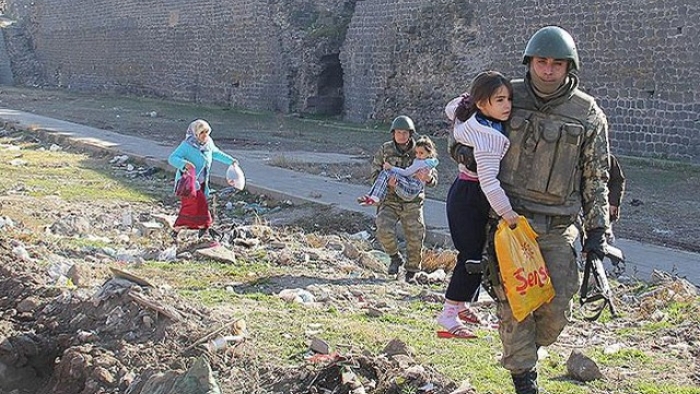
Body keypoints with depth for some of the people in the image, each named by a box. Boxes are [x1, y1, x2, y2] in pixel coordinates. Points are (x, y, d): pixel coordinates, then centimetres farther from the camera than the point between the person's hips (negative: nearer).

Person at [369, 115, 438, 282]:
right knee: (384, 230, -22)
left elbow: (434, 179, -5)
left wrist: (428, 177, -32)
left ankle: (412, 271, 20)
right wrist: (387, 181, -25)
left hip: (412, 201, 0)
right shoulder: (384, 150, 1)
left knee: (416, 238, -4)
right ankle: (395, 257, 7)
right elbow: (375, 174, -1)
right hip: (389, 200, 0)